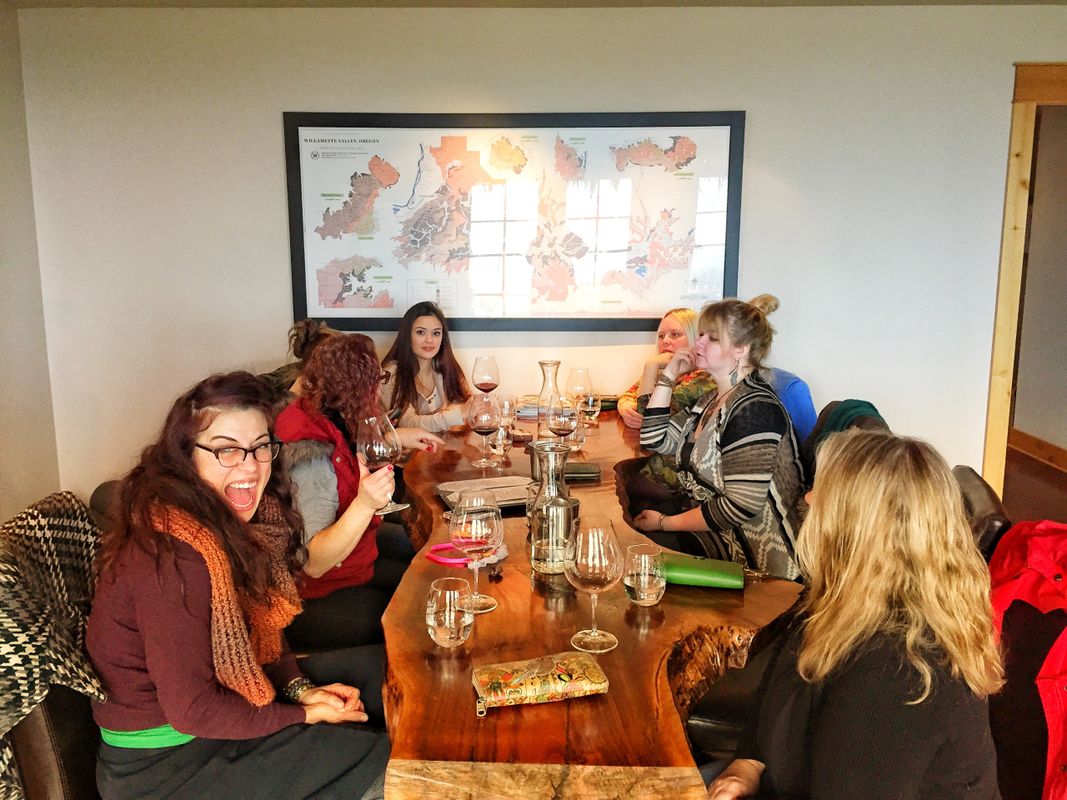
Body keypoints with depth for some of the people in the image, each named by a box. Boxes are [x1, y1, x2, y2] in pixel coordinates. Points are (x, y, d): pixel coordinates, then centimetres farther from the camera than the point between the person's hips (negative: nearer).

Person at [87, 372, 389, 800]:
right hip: (161, 762, -9)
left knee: (377, 667, 11)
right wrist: (305, 714, -15)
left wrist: (301, 688, -9)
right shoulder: (175, 555, -30)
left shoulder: (235, 522, -3)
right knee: (375, 758, -14)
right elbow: (192, 712, -26)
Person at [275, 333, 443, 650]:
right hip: (318, 596, -10)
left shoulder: (321, 416, -7)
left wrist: (399, 437, 18)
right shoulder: (311, 456, -34)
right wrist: (364, 505, -47)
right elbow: (313, 563, -36)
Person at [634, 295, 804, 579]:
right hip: (714, 532, 9)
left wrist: (665, 523, -16)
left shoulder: (754, 409, -22)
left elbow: (740, 506, -27)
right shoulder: (713, 401, 10)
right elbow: (655, 441, 12)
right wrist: (668, 376, 4)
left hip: (752, 557, -9)